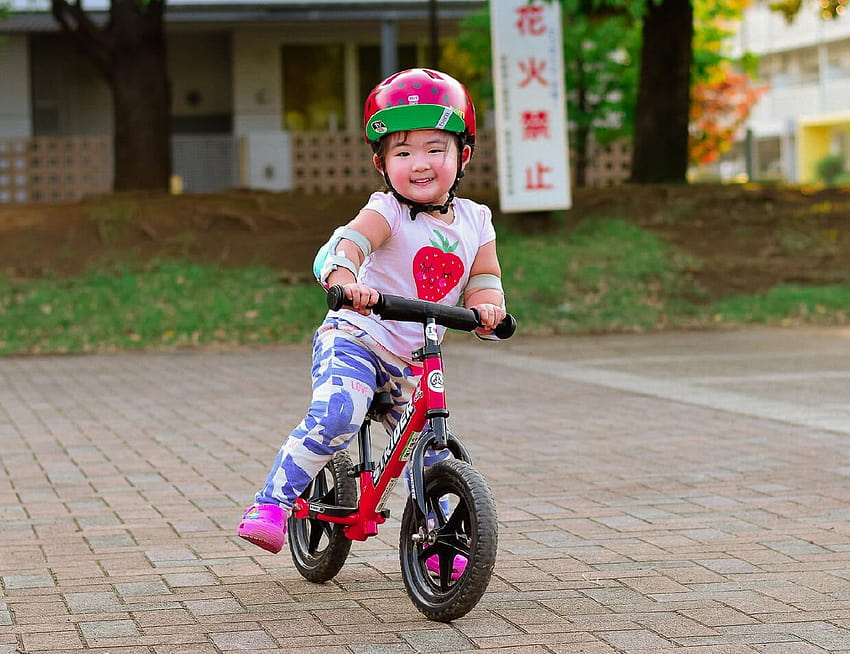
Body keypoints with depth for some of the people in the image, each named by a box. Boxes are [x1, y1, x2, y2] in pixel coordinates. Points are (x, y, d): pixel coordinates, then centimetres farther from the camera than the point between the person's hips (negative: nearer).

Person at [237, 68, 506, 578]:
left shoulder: (475, 221, 3)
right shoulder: (388, 211, -13)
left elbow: (483, 280, 2)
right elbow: (348, 244, -31)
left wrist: (487, 306, -23)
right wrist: (344, 279, -55)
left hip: (412, 362, 6)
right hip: (355, 340, -5)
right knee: (335, 418, -30)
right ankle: (271, 505, -20)